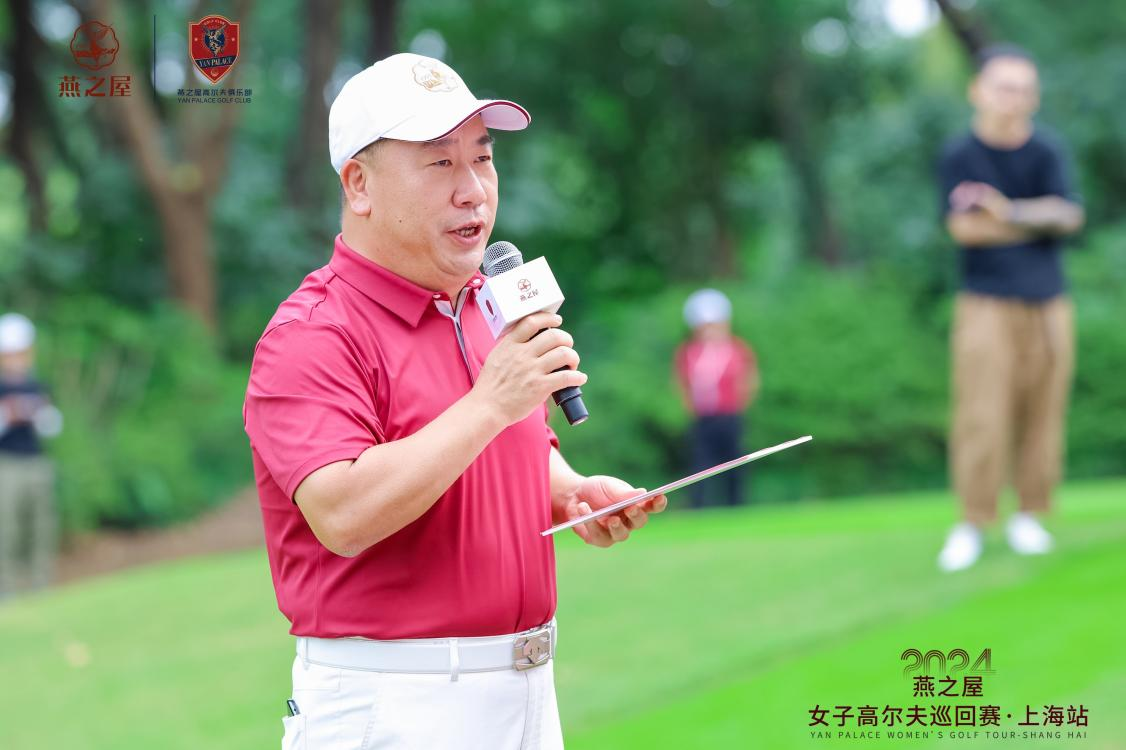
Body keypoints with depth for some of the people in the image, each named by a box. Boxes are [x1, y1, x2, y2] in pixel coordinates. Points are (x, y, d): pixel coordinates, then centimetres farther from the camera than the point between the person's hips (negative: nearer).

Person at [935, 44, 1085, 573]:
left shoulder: (1047, 153, 6)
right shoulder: (958, 156, 0)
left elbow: (1069, 214, -6)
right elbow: (962, 226, -11)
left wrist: (1010, 211, -18)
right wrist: (1039, 223, -6)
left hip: (1047, 304, 3)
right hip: (987, 305, -3)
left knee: (1042, 413, 2)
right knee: (981, 414, -9)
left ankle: (1030, 517, 13)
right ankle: (971, 524, -5)